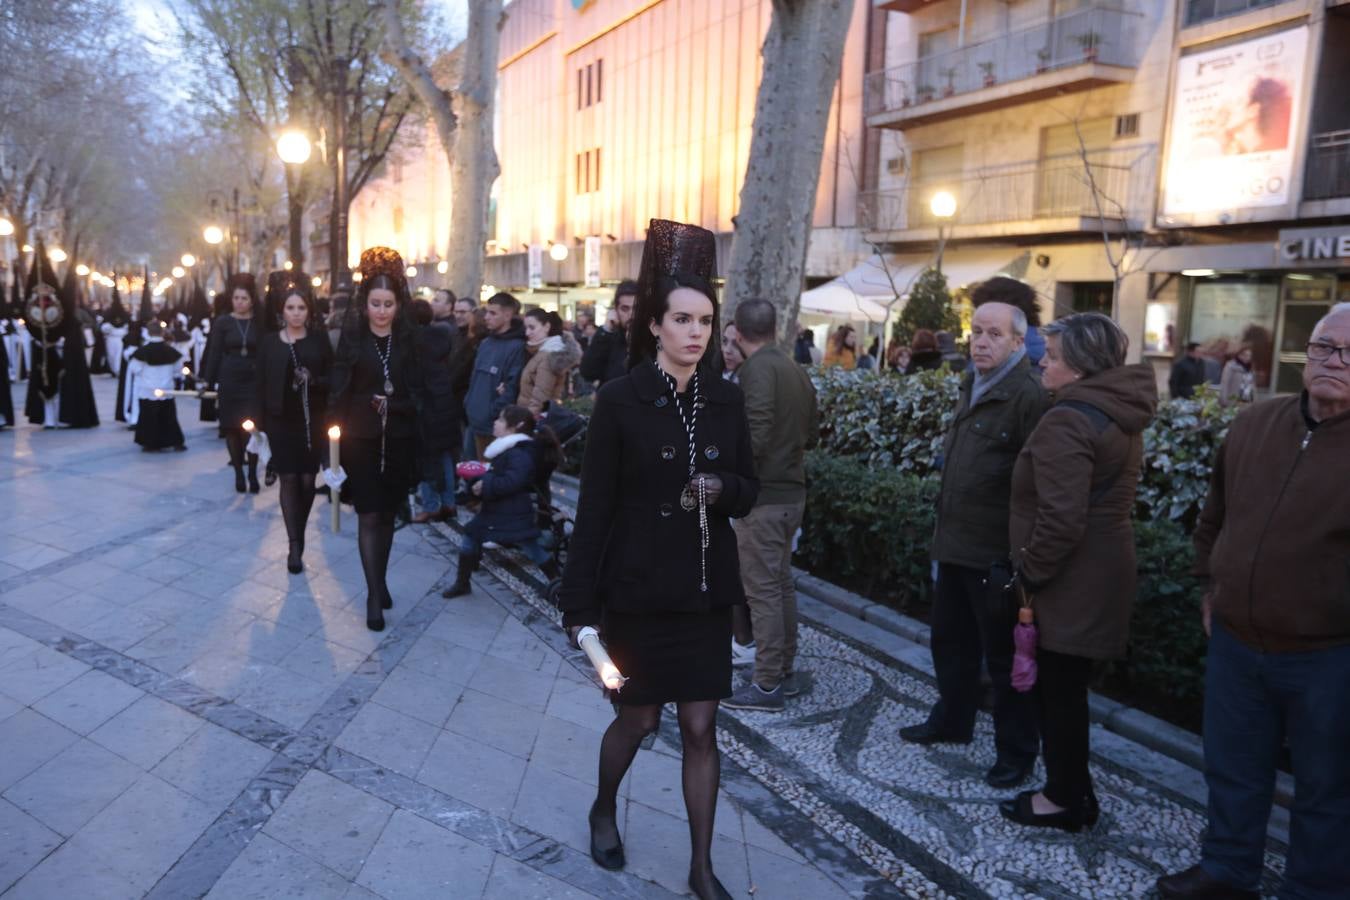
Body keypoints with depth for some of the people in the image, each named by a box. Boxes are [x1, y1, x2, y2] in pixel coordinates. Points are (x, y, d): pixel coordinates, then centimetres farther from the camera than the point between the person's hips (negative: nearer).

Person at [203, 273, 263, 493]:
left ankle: (253, 473, 4)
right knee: (231, 428, 4)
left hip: (253, 382, -1)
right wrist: (207, 381, -2)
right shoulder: (222, 322, 3)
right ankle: (238, 473, 15)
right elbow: (214, 354, 3)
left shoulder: (259, 323, 3)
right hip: (229, 382, 1)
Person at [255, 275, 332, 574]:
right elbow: (261, 385, 4)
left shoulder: (319, 340, 2)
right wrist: (261, 424, 0)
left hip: (313, 421, 0)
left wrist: (314, 380, -19)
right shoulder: (269, 342, 4)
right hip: (281, 421, 0)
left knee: (307, 480, 3)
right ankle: (294, 545, -3)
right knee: (288, 479, -4)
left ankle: (298, 537, 22)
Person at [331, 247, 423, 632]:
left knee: (387, 515, 11)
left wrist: (392, 404, -13)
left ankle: (380, 582, 27)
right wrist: (337, 435, -11)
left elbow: (416, 391, 5)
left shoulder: (408, 340, 3)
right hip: (361, 440, -2)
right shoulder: (352, 339, -2)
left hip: (398, 440, 2)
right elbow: (338, 391, -4)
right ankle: (374, 594, 1)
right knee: (368, 516, -3)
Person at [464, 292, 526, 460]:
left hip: (497, 425, -8)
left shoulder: (517, 346, -12)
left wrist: (494, 413, -19)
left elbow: (513, 386, -18)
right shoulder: (485, 343, 15)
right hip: (477, 421, 8)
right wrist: (469, 404, 12)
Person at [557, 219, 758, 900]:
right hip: (637, 590, -3)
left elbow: (750, 488, 7)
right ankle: (604, 810, 44)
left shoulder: (727, 401, 0)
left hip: (706, 590, 3)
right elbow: (594, 506, -10)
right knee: (639, 718, 13)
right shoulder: (619, 400, -11)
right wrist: (580, 602, -10)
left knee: (700, 727, 8)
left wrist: (723, 489, -17)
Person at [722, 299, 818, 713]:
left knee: (762, 589, -1)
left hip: (763, 495, -9)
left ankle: (767, 685, 7)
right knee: (781, 583, 17)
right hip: (792, 491, 9)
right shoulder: (796, 370, 9)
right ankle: (786, 671, 27)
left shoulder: (757, 369, -16)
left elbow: (754, 436, -25)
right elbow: (812, 433, 14)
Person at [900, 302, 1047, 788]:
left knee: (1004, 654, 5)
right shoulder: (972, 386, 13)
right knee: (951, 639, 21)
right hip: (955, 542, 9)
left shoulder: (1028, 394, -18)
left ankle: (1016, 751, 22)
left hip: (997, 552, -9)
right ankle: (951, 719, 40)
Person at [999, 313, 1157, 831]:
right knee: (1065, 688, 18)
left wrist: (1029, 570, -13)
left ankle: (1065, 800, 18)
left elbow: (1061, 518, -28)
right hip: (1098, 571, 10)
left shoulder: (1068, 421, -21)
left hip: (1070, 579, -10)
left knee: (1058, 691, 4)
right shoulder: (1117, 415, 11)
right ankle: (1073, 790, 29)